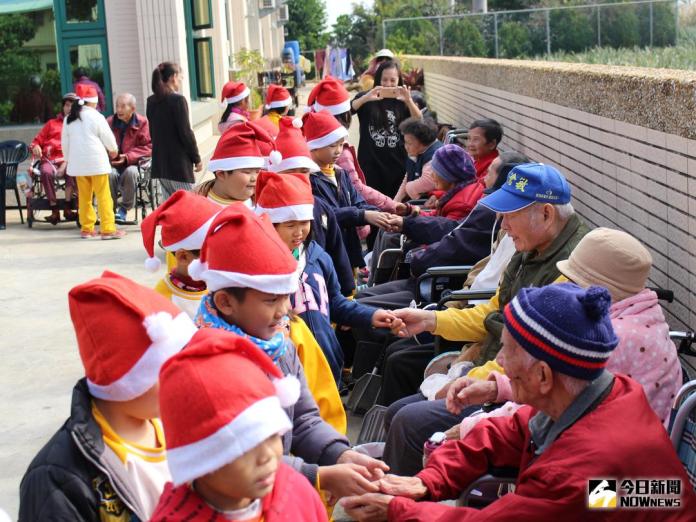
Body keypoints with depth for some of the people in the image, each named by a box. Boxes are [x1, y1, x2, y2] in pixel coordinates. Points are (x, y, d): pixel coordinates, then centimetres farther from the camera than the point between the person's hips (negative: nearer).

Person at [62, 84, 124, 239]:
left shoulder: (69, 119, 9)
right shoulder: (95, 116, -7)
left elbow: (65, 142, 14)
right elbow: (107, 137, -2)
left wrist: (68, 159, 26)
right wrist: (114, 150, 17)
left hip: (77, 163, 5)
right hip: (96, 162, -5)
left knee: (84, 196, 12)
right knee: (103, 196, -2)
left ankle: (86, 228, 15)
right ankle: (107, 229, -4)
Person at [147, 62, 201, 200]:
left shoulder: (151, 101, 8)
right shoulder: (178, 100, -13)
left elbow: (153, 132, 14)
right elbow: (185, 132, -14)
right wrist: (197, 158, -4)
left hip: (159, 161, 7)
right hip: (179, 162, -7)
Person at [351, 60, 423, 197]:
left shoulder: (402, 101, 8)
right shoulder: (366, 99, 4)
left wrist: (409, 101, -23)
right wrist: (366, 98, -28)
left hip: (397, 164, 2)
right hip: (370, 164, -2)